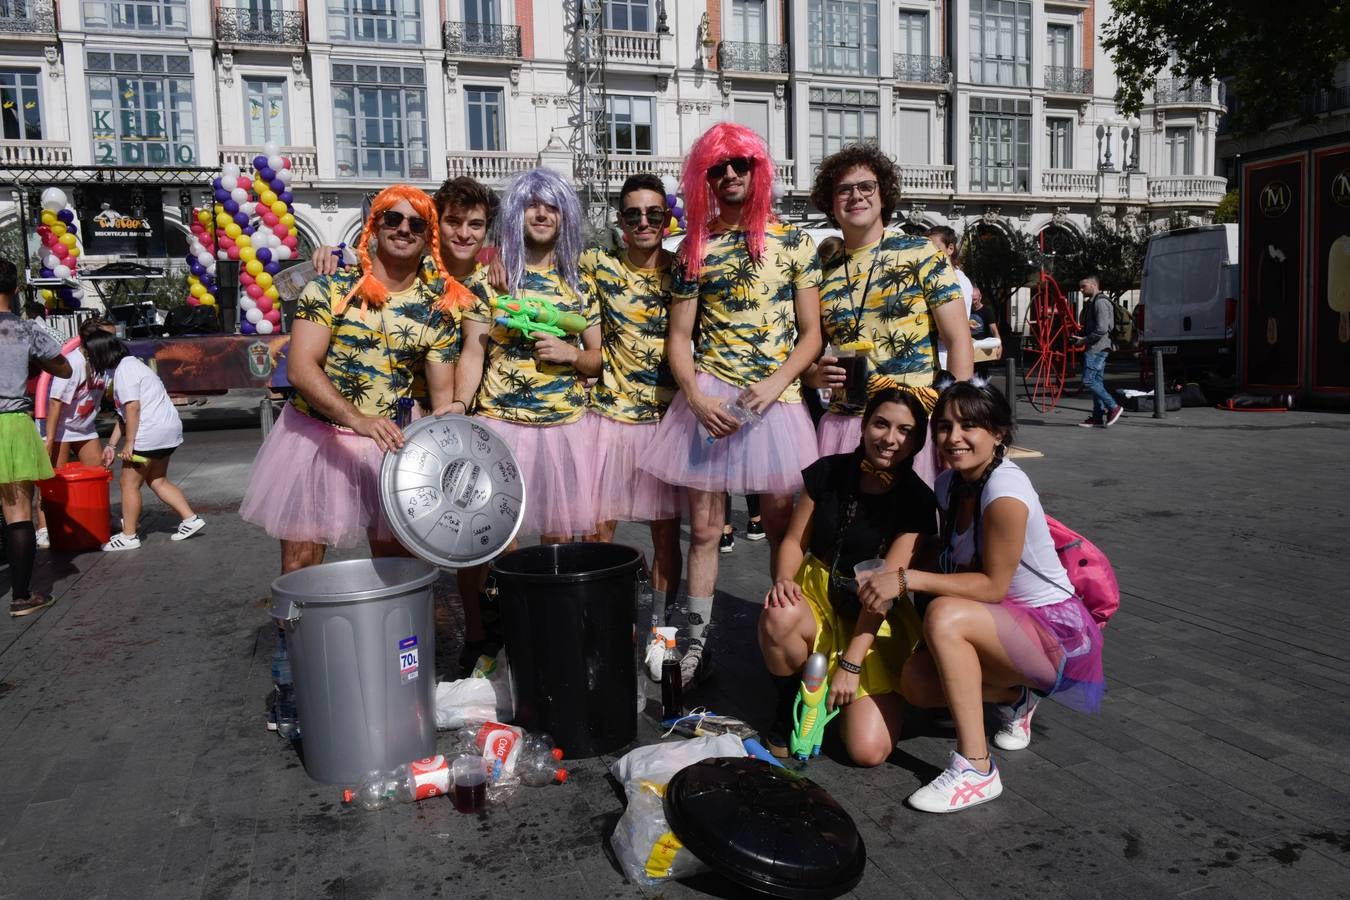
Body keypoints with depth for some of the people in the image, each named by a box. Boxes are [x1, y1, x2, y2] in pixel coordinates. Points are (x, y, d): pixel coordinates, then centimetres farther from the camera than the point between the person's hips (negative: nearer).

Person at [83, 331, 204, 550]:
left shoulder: (124, 370, -12)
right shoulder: (128, 365, 19)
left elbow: (132, 408, -20)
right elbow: (124, 413, 20)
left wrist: (129, 443, -17)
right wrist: (111, 445, 19)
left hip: (150, 433, -10)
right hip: (168, 429, 10)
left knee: (129, 483, 1)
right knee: (157, 480, 19)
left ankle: (129, 536, 8)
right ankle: (190, 519, 15)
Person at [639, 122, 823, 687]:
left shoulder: (792, 241, 4)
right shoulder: (694, 249, 7)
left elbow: (811, 333, 3)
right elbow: (680, 336, 4)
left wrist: (775, 384, -13)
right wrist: (696, 398, -12)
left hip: (775, 401, 0)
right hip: (708, 401, 1)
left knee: (781, 529, 7)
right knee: (704, 528, 4)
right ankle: (697, 642, 14)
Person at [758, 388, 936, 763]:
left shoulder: (917, 501, -11)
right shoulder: (828, 472, -4)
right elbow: (794, 540, 3)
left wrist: (851, 662, -20)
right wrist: (784, 581, -20)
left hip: (876, 619, -2)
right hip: (817, 595, 2)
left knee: (869, 751, -17)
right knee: (778, 618, -36)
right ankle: (789, 706, -6)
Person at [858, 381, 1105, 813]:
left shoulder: (1006, 490, -24)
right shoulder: (949, 484, 1)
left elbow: (992, 585, -23)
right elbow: (949, 564, 8)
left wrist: (908, 579, -26)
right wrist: (892, 582, -7)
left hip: (1057, 631, -8)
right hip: (1005, 626, 8)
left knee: (945, 616, -33)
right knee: (915, 682, -13)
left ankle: (976, 769, -24)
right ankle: (1016, 698, 16)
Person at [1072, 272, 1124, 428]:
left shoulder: (1100, 302, -14)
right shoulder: (1092, 302, 19)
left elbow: (1102, 329, -22)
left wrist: (1084, 340, -14)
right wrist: (1079, 335, 11)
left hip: (1097, 348, -11)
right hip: (1096, 349, 11)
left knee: (1088, 380, -12)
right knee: (1097, 382, 9)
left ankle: (1114, 407, -8)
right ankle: (1097, 417, 11)